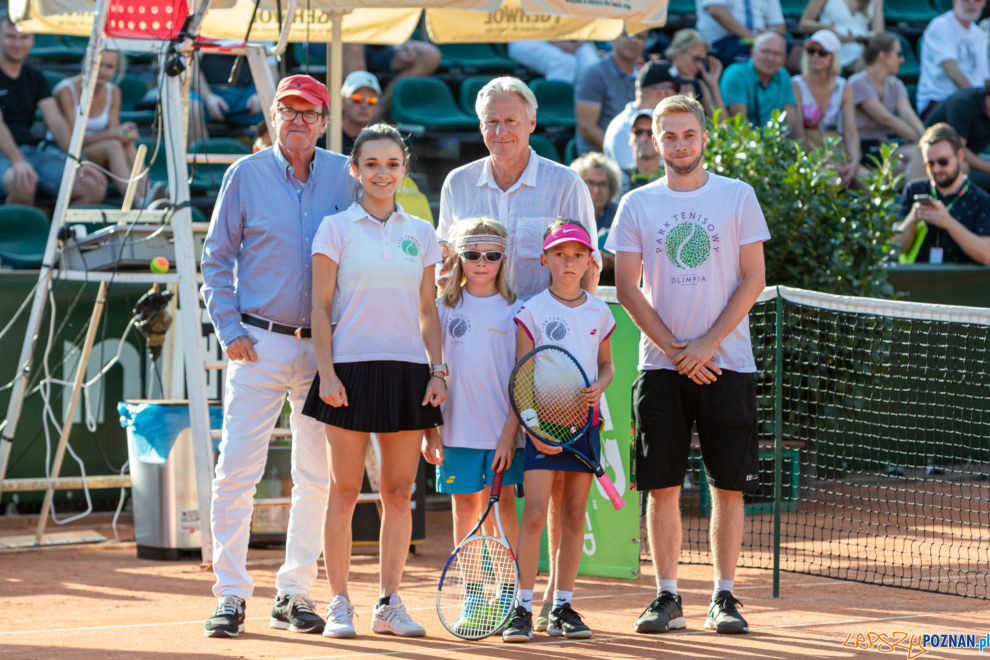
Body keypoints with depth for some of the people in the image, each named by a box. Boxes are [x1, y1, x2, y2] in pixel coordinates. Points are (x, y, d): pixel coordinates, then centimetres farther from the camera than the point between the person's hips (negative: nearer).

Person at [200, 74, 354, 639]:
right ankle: (232, 594, -2)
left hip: (322, 347, 2)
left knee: (317, 476, 4)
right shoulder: (247, 175, 2)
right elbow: (217, 258, 5)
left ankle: (295, 592, 14)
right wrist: (229, 329, -4)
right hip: (259, 343, -2)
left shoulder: (342, 176, 6)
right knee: (238, 470, -7)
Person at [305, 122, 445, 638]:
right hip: (351, 367, -3)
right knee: (345, 490, -1)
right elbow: (320, 308, 0)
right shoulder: (336, 228, 1)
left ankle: (388, 604, 10)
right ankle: (339, 604, 4)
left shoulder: (421, 234, 11)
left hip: (407, 372, 3)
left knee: (399, 492, 3)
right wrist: (327, 372, -9)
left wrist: (437, 371, 4)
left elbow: (428, 311, 14)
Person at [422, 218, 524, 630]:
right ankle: (474, 597, 9)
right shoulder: (445, 309, 6)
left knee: (502, 505, -1)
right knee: (465, 506, 3)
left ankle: (508, 594, 6)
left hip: (502, 430, -2)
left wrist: (511, 432, -9)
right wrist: (429, 432, 4)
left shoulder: (514, 311, 1)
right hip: (458, 428, 2)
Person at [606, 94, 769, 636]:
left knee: (728, 485, -1)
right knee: (662, 486, -1)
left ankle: (723, 597, 5)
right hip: (660, 365, 1)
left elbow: (753, 279, -1)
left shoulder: (737, 197, 3)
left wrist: (707, 344, -10)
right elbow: (627, 289, 3)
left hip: (726, 364, -1)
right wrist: (674, 350, -7)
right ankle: (667, 597, 6)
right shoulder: (637, 204, 6)